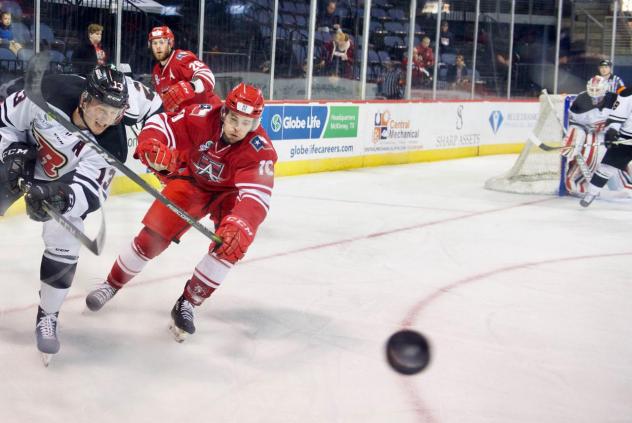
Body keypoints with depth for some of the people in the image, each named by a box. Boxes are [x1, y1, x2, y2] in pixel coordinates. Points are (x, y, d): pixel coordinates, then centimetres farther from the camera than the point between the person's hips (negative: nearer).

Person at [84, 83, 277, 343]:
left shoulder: (260, 149, -32)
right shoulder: (202, 117, -29)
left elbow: (256, 195, -44)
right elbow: (160, 125, -23)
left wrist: (240, 225, -63)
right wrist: (151, 147, -46)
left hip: (229, 192, -1)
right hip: (191, 182, 1)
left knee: (233, 242, -26)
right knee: (152, 237, -8)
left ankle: (187, 304, -10)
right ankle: (112, 284, 20)